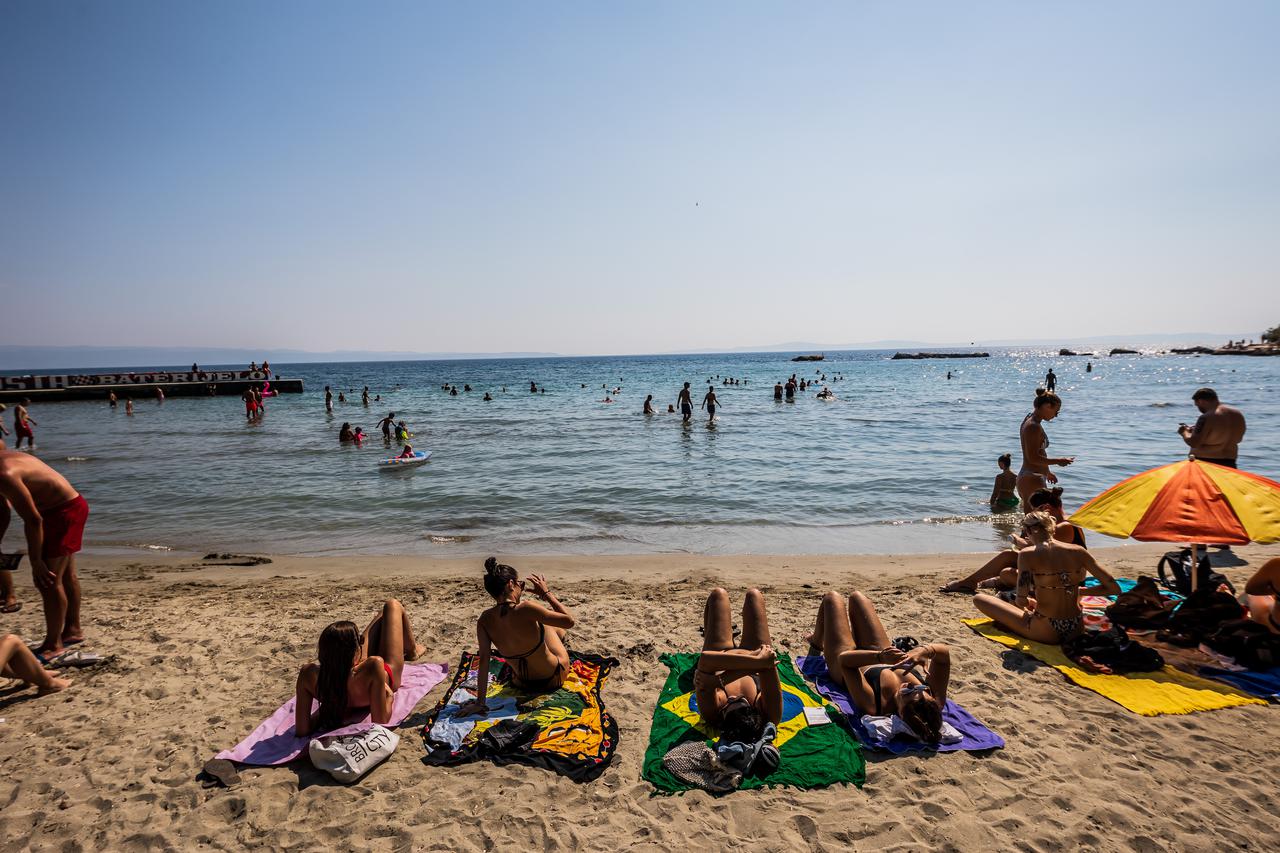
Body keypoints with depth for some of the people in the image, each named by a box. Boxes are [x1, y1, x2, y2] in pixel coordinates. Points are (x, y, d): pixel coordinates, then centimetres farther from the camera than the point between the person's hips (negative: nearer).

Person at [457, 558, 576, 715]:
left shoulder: (485, 620, -16)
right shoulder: (526, 609, -31)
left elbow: (484, 660, -15)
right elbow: (570, 621, -22)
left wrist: (480, 702, -10)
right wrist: (546, 593, -12)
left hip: (524, 685, 4)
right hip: (554, 679, -4)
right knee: (548, 624, 24)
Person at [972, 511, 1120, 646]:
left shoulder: (1027, 554, -12)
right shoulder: (1078, 551, 0)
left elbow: (1022, 600, -21)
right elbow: (1115, 589, 2)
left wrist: (1027, 603, 3)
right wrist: (1079, 591, 14)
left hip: (1046, 633, -5)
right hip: (1076, 630, 5)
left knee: (979, 598, 6)